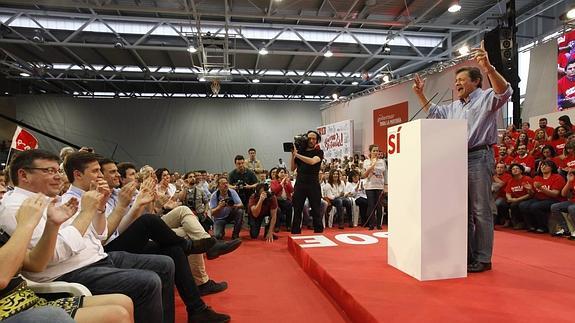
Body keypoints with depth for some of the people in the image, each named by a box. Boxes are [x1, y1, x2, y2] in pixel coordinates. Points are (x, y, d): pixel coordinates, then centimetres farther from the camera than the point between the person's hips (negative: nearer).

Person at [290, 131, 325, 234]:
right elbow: (292, 168, 10)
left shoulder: (319, 152, 3)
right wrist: (293, 155, -1)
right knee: (297, 210, 3)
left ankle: (319, 233, 13)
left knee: (316, 211, 4)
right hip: (300, 184, 3)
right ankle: (295, 233, 11)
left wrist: (297, 154, -16)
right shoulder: (300, 152, 11)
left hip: (313, 185, -2)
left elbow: (312, 161, -19)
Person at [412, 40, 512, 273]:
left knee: (480, 210, -5)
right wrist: (420, 94, 23)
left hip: (479, 157, -8)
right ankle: (468, 255, 22)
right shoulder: (454, 107, 22)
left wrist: (488, 68, -34)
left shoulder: (486, 98, 0)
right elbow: (434, 113, 33)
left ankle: (482, 259, 4)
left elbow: (504, 92, -21)